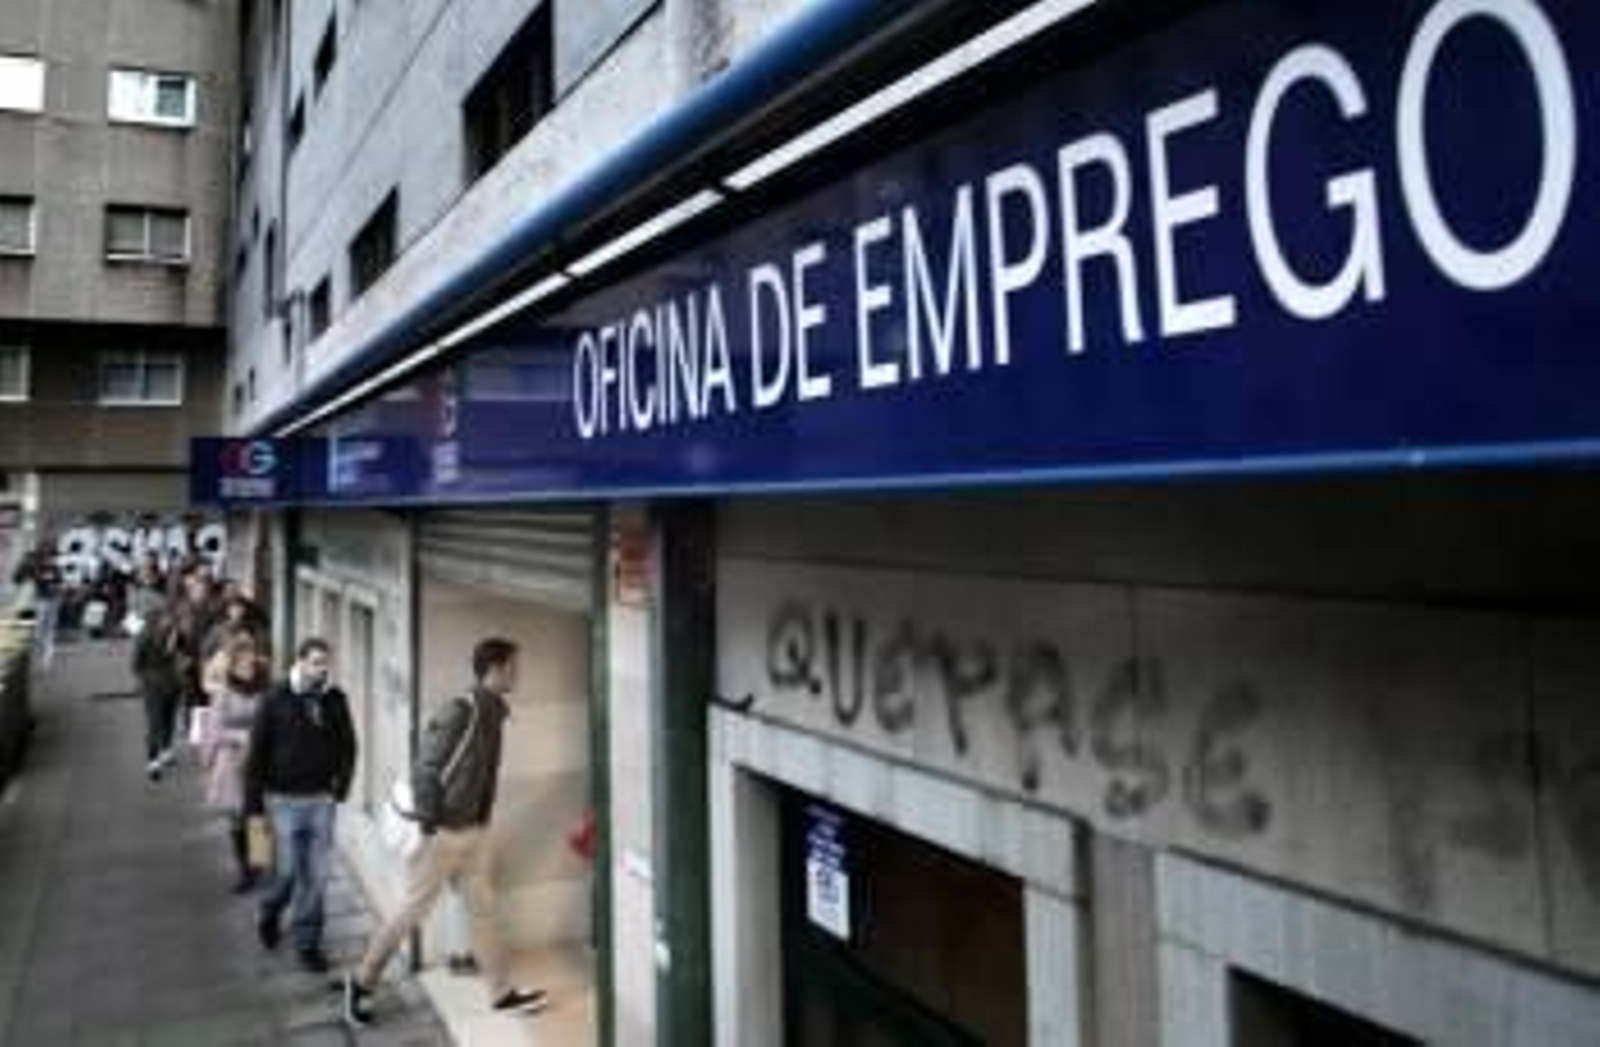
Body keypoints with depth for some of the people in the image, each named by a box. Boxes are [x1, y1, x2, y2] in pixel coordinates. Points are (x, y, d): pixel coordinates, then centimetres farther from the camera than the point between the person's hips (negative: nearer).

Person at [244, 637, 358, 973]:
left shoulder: (335, 700, 0)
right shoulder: (275, 700, -8)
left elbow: (347, 746, 11)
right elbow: (256, 754, -5)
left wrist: (341, 785, 0)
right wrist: (254, 804, -5)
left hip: (321, 800, 3)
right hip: (283, 799, -2)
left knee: (317, 875, 4)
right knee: (288, 870, 4)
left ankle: (307, 942, 20)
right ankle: (271, 912, 37)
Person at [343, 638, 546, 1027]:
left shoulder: (494, 712, 6)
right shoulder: (460, 710, -20)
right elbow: (424, 768, -20)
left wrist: (483, 821, 12)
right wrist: (428, 826, -20)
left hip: (474, 832, 8)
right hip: (444, 833, -8)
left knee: (483, 909, 11)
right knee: (413, 911, 5)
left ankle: (503, 992, 19)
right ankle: (361, 981, 24)